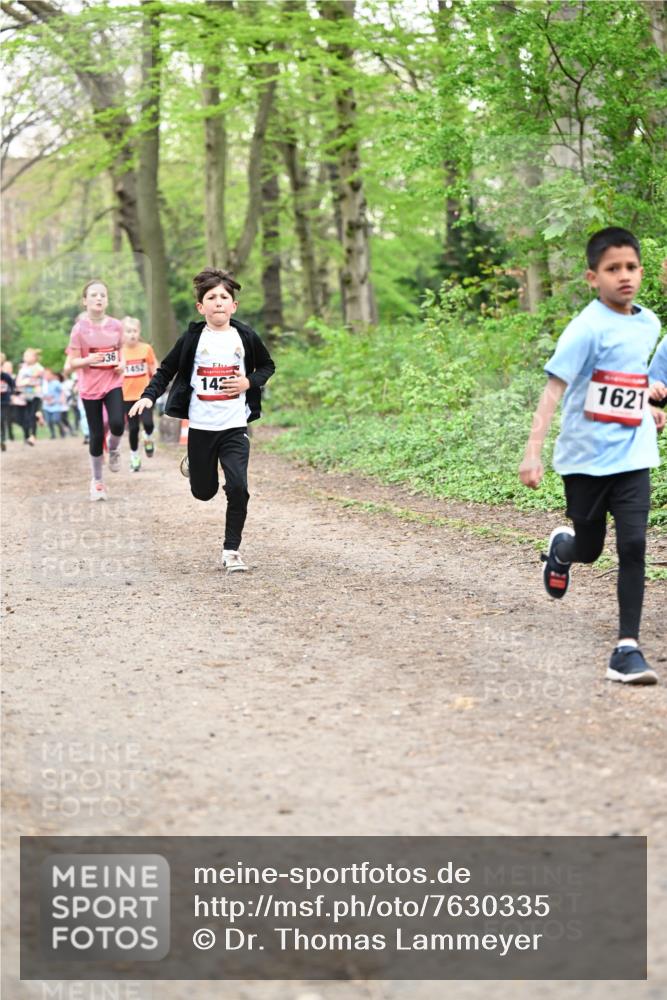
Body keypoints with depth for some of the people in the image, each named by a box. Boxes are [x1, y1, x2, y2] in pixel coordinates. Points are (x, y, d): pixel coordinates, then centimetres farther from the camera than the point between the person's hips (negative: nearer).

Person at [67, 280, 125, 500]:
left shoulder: (116, 326, 0)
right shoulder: (79, 329, -9)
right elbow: (73, 362, -6)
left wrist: (122, 364, -4)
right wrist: (87, 360, -26)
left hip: (113, 383, 1)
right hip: (90, 387, -1)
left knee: (117, 424, -22)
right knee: (96, 435, 2)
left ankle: (114, 450, 15)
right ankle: (97, 481, 20)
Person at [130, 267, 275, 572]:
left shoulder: (245, 337, 3)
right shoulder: (193, 338, 0)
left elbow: (267, 366, 17)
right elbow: (166, 369, 5)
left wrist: (249, 381, -2)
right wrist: (148, 396, -10)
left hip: (235, 426, 0)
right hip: (200, 426, 0)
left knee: (238, 487, -13)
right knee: (203, 492, 10)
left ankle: (231, 549, 1)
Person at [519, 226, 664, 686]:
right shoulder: (589, 327, -15)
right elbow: (555, 387, -20)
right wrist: (533, 452, -26)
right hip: (586, 457, -4)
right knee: (589, 549, 11)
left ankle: (628, 648, -4)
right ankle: (562, 545, 48)